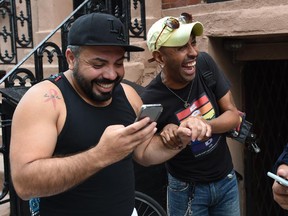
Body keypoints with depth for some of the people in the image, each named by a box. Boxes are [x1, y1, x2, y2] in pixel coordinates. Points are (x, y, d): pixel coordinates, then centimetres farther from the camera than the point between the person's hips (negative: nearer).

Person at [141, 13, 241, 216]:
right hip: (188, 189, -3)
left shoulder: (205, 64, -14)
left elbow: (234, 115, -9)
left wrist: (204, 125, -29)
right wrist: (166, 136, -29)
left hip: (227, 180, 4)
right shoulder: (151, 100, -23)